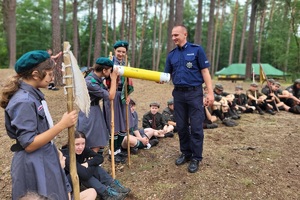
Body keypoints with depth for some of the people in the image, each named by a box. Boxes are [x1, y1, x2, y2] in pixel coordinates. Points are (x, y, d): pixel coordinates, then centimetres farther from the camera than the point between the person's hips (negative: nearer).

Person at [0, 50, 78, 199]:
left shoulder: (33, 94, 4)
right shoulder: (24, 101, -25)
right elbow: (29, 144, -25)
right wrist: (62, 125, -27)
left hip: (45, 161, 9)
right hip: (34, 167, -9)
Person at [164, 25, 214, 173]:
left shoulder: (197, 49, -2)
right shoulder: (171, 54, 10)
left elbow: (205, 71, -5)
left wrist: (210, 92, -12)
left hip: (194, 93, -4)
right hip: (178, 93, 5)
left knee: (196, 127, 1)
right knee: (181, 126, 12)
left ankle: (196, 158, 14)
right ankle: (186, 153, 28)